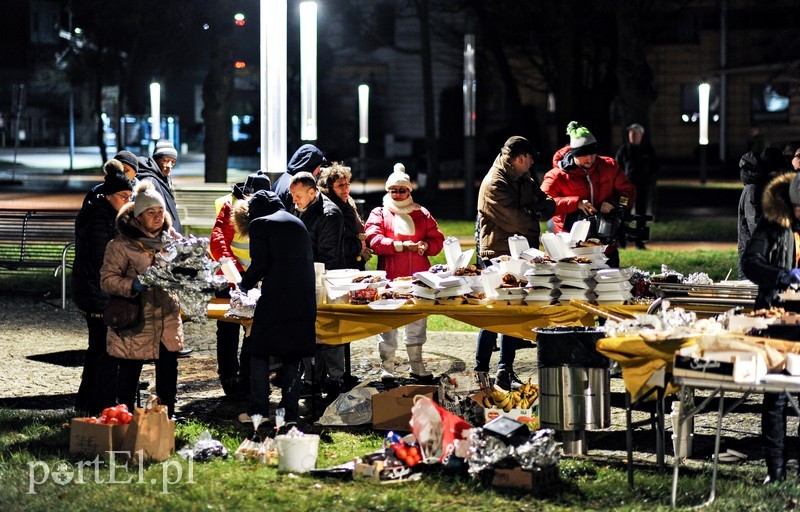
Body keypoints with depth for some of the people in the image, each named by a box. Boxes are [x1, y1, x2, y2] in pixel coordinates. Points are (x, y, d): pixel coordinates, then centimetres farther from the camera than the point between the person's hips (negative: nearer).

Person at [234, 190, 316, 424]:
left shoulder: (259, 224, 0)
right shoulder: (297, 223, 20)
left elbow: (260, 264, -7)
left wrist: (244, 286, 11)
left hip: (275, 296, -6)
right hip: (304, 297, 6)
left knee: (259, 351, 5)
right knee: (293, 355, 11)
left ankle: (258, 410, 4)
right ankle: (290, 411, 10)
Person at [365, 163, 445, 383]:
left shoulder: (422, 214, 14)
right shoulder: (379, 214, 5)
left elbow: (437, 239, 10)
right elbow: (374, 240, -10)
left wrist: (425, 246, -11)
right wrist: (400, 246, -19)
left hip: (418, 277, 3)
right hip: (390, 278, -3)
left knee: (417, 322, 10)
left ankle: (417, 366, 21)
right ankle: (386, 370, 4)